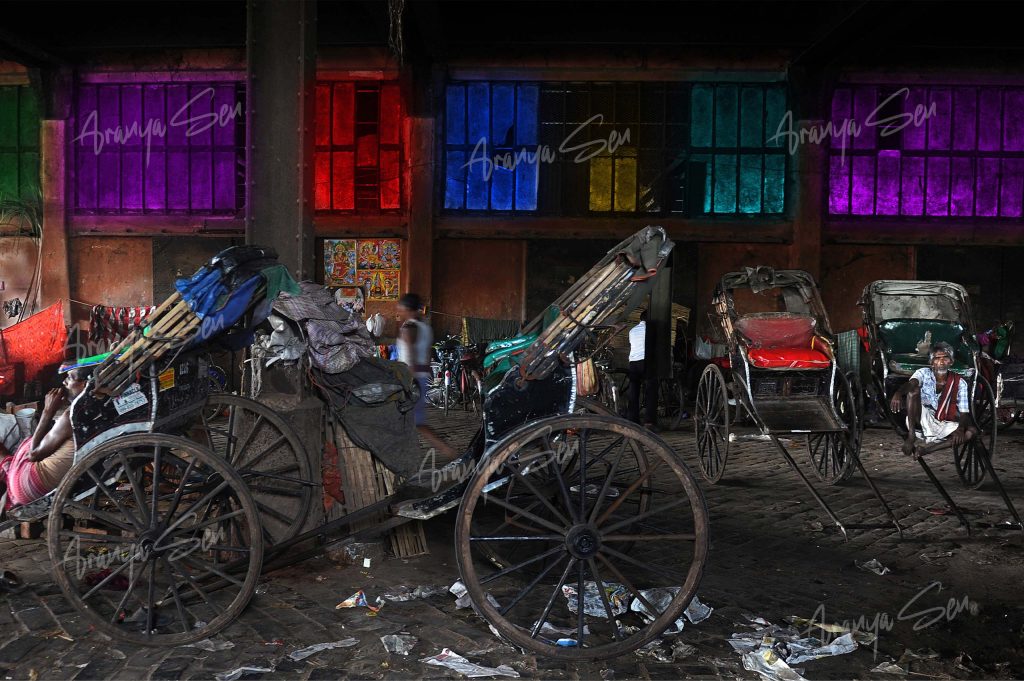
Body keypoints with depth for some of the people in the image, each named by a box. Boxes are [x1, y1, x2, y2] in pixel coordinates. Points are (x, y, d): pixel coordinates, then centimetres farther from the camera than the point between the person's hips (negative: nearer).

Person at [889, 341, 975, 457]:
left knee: (972, 430, -24)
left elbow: (964, 412, -3)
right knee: (914, 389, -24)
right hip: (920, 421, -2)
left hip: (943, 427, 2)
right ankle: (911, 436, -32)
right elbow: (911, 383, -24)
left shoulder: (959, 382, 4)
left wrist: (960, 429, -25)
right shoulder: (924, 373, 0)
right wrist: (898, 393, -48)